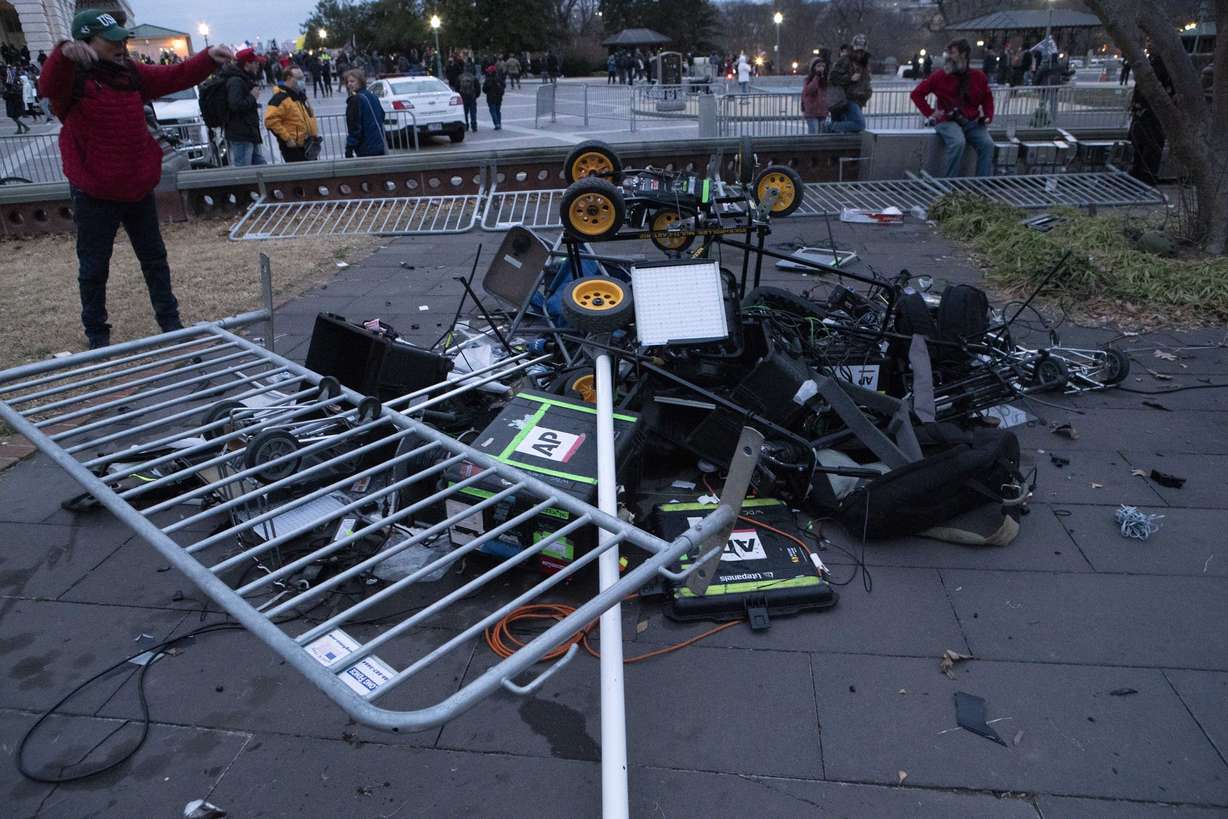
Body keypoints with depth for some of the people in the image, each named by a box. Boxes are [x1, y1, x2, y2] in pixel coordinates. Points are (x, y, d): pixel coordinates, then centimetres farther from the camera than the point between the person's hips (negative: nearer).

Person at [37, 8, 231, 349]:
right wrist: (64, 53, -54)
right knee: (94, 267, 6)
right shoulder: (71, 78, -13)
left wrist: (209, 59, -14)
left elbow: (175, 76, 3)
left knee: (154, 258, 16)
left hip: (139, 187, 5)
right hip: (94, 193, -5)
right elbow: (48, 86, -34)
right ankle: (96, 333, 21)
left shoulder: (131, 73, 4)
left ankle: (170, 321, 29)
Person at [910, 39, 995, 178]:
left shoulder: (978, 76, 9)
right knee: (958, 142, -33)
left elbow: (987, 98, 23)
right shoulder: (940, 76, 2)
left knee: (987, 144, -20)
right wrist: (930, 113, -3)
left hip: (972, 122, 3)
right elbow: (916, 93, 6)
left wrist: (988, 116, 5)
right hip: (948, 121, -3)